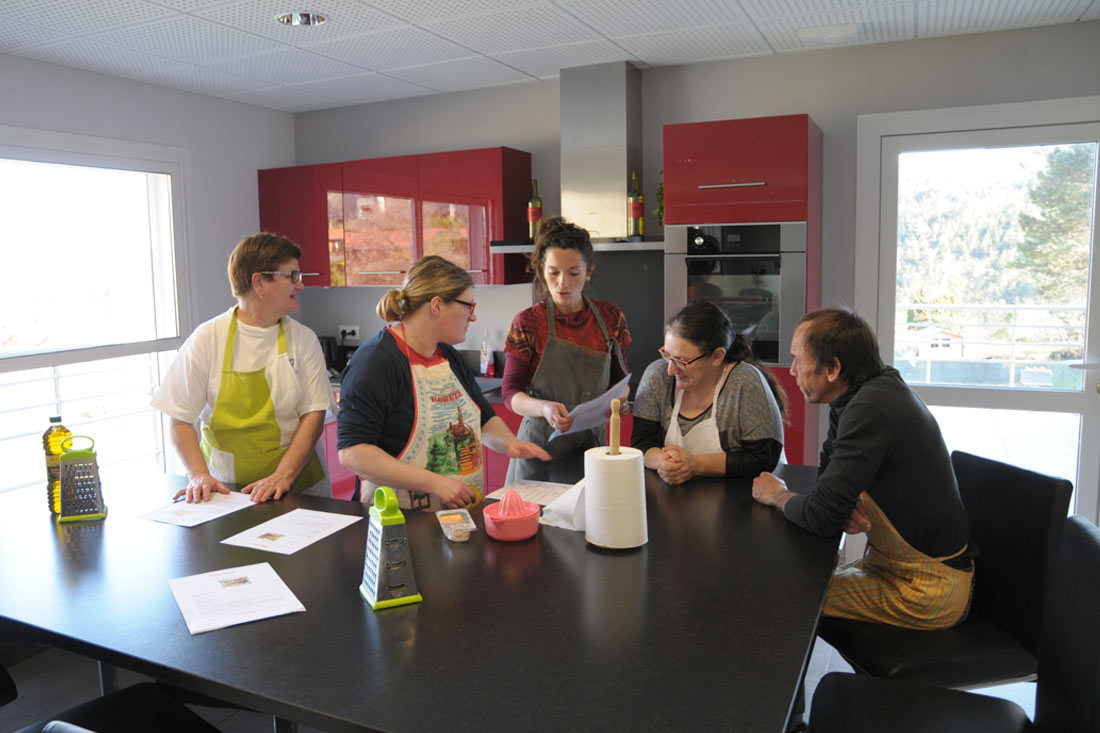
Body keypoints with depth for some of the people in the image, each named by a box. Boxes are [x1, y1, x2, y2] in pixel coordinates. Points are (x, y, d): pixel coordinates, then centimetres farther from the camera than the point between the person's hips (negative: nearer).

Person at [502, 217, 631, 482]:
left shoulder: (610, 318, 1)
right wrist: (544, 408, -26)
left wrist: (619, 399, -11)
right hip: (541, 446, -2)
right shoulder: (528, 322, -8)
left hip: (591, 442, 3)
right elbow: (510, 392, -7)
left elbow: (620, 377, 11)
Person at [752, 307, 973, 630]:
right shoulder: (877, 387, 3)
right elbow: (828, 469, 14)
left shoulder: (870, 409, -28)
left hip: (927, 591, -9)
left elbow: (821, 516, -28)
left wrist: (777, 496, -7)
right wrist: (841, 505, -8)